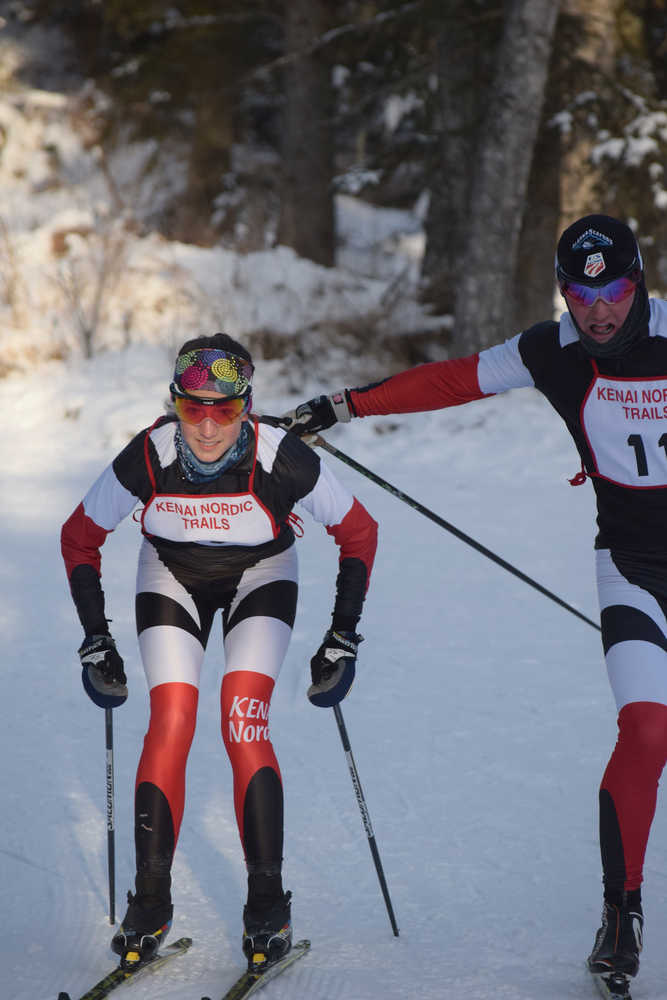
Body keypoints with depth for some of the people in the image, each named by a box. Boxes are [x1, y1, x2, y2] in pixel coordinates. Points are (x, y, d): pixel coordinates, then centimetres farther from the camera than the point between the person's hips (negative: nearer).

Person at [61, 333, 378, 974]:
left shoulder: (281, 459, -32)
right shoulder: (146, 458, -28)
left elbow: (359, 533, -15)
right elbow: (79, 538, -10)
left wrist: (343, 640, -15)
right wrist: (96, 642, -11)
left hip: (260, 578, -1)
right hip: (171, 578, 1)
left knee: (243, 725, -20)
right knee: (170, 722, -15)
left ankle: (268, 906, -10)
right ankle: (150, 906, -4)